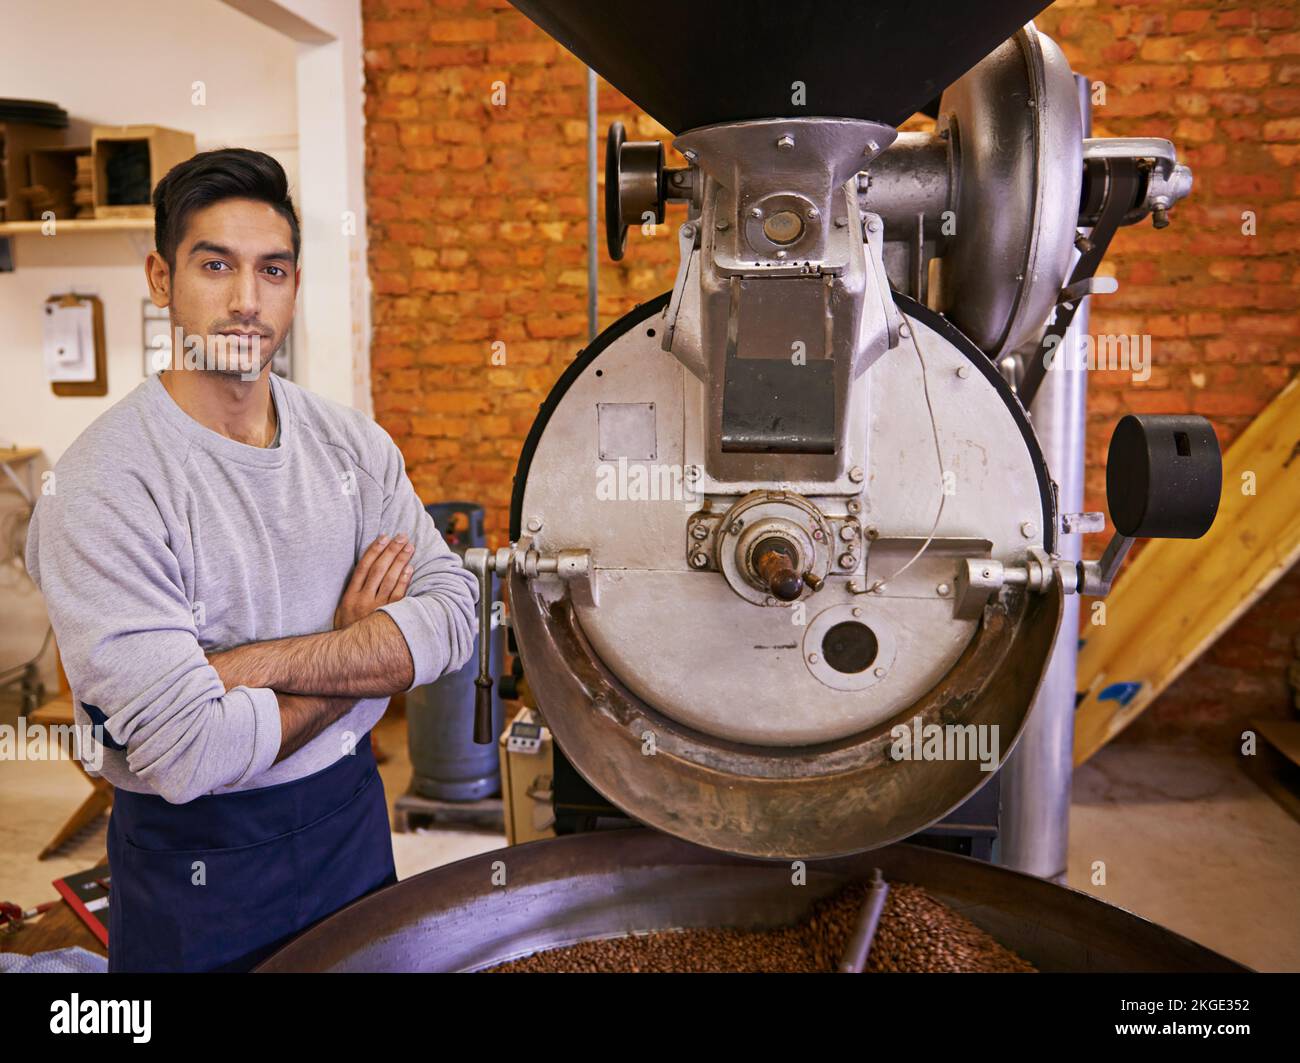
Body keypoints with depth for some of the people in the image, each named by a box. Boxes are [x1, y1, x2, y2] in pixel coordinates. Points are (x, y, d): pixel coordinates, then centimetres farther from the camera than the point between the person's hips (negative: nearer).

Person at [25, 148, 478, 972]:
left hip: (353, 813, 5)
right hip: (195, 863, -4)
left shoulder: (353, 442, -3)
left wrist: (256, 664, -23)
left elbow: (453, 615, -12)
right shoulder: (103, 487, -20)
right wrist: (358, 654, -13)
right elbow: (189, 754, -26)